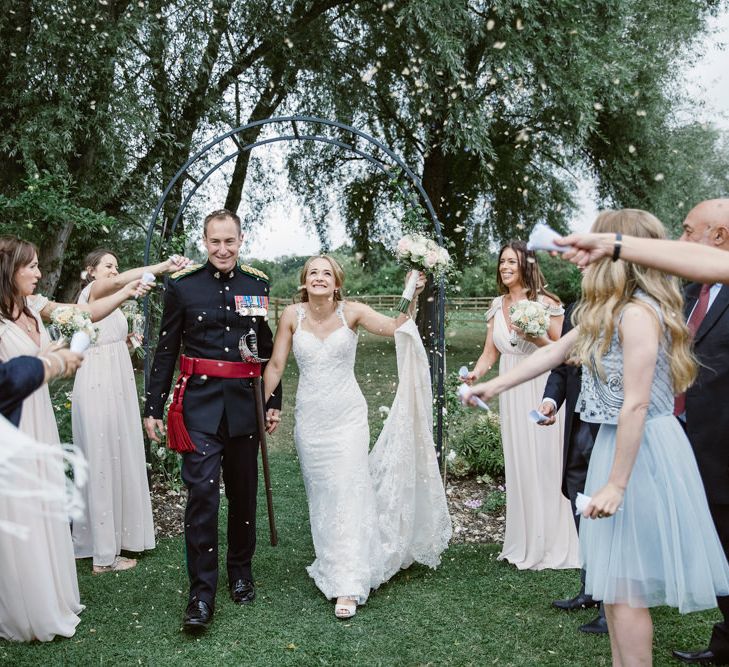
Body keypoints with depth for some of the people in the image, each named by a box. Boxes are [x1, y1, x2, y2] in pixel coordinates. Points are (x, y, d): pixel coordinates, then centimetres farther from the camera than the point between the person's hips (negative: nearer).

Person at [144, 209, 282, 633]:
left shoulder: (258, 284, 6)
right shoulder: (183, 286, -1)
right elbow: (166, 351, 3)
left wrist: (275, 401, 11)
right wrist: (154, 407, 2)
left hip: (244, 403, 3)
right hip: (200, 402, -2)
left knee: (244, 492, 13)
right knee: (202, 492, -8)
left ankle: (241, 572, 31)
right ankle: (202, 592, 2)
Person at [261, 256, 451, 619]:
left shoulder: (351, 311, -6)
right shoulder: (292, 314, -2)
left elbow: (395, 327, -20)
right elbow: (275, 365, 3)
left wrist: (411, 297, -34)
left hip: (347, 415, -2)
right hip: (310, 418, 2)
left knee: (347, 493, -7)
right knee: (320, 495, 12)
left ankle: (347, 586, -4)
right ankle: (331, 564, 32)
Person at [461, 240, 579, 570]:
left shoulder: (544, 302, -7)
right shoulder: (498, 305, 10)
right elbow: (490, 352, 9)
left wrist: (535, 337, -21)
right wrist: (476, 373, -9)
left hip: (541, 390, -5)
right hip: (511, 393, 5)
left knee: (544, 462, 1)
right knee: (517, 465, 11)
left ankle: (550, 544, 16)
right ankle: (523, 543, 24)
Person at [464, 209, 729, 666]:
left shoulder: (637, 314, -19)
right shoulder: (611, 312, 12)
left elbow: (636, 405, -22)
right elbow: (556, 351, 17)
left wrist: (616, 484, -20)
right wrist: (495, 385, 18)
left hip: (638, 452, -9)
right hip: (621, 443, 9)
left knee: (624, 583, 1)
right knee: (615, 579, 16)